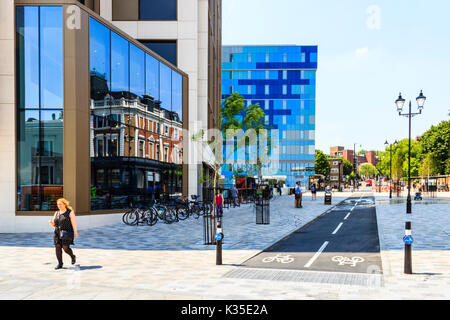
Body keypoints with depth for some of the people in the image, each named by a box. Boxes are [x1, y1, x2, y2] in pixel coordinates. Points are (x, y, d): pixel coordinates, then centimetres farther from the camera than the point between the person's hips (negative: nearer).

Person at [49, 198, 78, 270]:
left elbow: (74, 223, -7)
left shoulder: (70, 212, -2)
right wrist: (51, 222, -7)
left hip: (67, 233, -5)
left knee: (65, 248, -9)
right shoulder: (56, 213, 13)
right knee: (57, 247, -4)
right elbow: (53, 224, 16)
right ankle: (60, 264, 4)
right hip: (57, 233, 5)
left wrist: (75, 232, -15)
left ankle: (73, 256, 20)